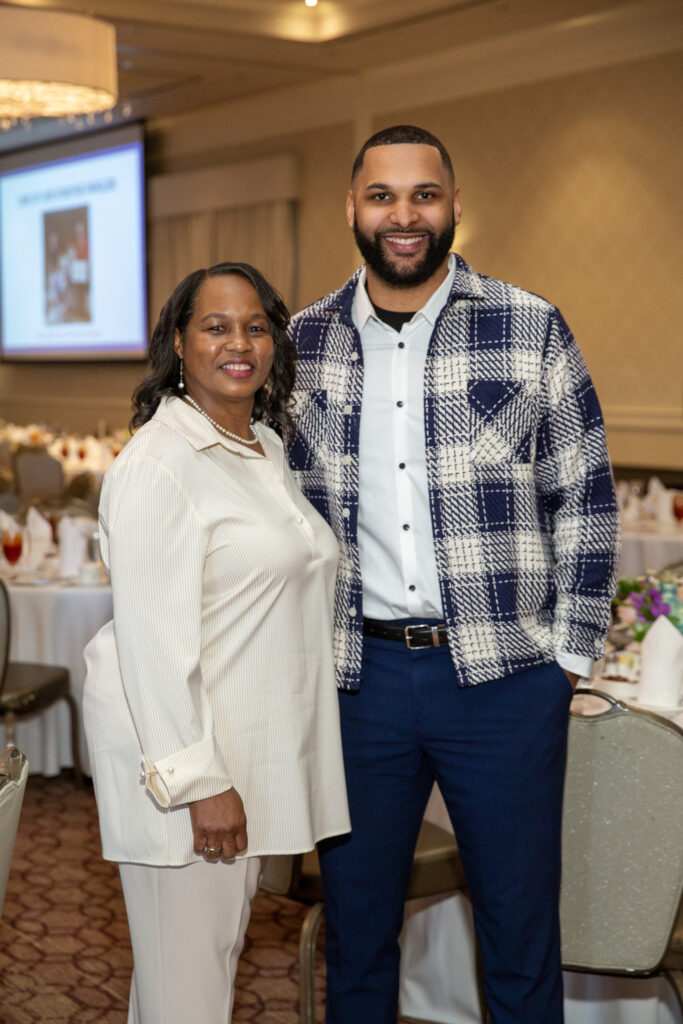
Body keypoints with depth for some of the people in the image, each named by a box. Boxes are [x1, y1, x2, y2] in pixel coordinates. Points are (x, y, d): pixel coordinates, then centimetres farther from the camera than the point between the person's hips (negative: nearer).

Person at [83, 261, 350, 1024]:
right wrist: (198, 780, -23)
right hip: (178, 745, -9)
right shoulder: (157, 462, -17)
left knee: (223, 941, 18)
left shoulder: (266, 447, 12)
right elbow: (153, 638, -21)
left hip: (252, 748, 9)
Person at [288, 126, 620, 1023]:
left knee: (521, 932, 10)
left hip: (504, 678, -2)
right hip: (357, 674, 2)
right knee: (355, 925, 14)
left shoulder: (531, 328, -1)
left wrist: (569, 652, -2)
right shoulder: (302, 343, 5)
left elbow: (585, 500, 2)